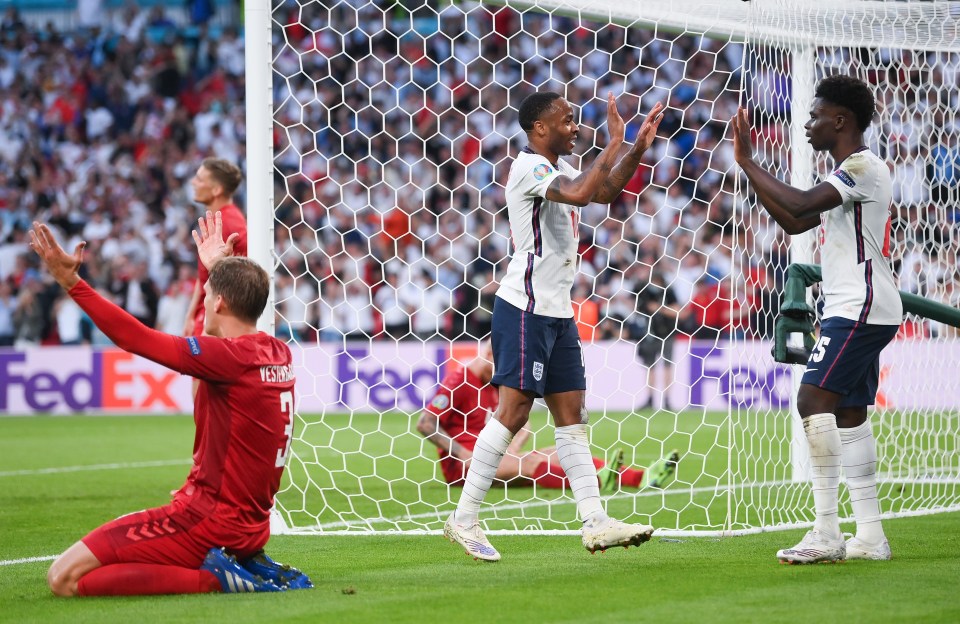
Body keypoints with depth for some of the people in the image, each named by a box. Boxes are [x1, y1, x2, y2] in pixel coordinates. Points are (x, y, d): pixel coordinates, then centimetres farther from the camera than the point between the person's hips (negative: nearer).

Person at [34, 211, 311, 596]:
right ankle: (248, 567, 11)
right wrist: (218, 269, 44)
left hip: (209, 518, -9)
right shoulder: (278, 354, 7)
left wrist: (71, 282, -20)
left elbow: (138, 338, -21)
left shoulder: (229, 358, -17)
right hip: (251, 525, 9)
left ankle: (213, 578, -14)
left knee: (65, 578, -13)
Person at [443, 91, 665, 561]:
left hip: (556, 312, 10)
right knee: (513, 412, -11)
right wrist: (614, 143, -22)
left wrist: (638, 148, 14)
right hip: (525, 310, -10)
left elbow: (605, 193, 26)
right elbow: (581, 192, -31)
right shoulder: (530, 167, -15)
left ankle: (595, 522, 4)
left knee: (571, 415, 6)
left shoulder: (557, 167, 16)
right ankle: (464, 519, -6)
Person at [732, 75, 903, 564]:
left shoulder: (864, 166, -12)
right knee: (849, 415, 9)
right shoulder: (847, 175, 21)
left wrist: (747, 161, -15)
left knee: (814, 399, -18)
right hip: (853, 311, 11)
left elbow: (802, 205, -24)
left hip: (861, 308, -11)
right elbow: (793, 222, 25)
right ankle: (870, 536, 9)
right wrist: (748, 167, 18)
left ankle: (826, 532, -21)